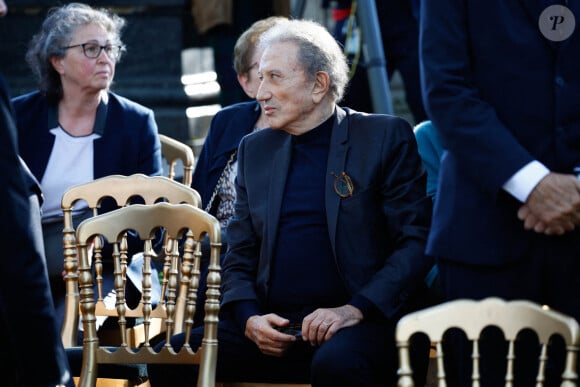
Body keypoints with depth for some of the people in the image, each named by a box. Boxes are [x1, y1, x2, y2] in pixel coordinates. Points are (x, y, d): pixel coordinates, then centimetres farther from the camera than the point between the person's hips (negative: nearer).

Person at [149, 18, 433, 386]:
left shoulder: (386, 137, 2)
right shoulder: (255, 149, 17)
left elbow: (417, 243, -3)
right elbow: (240, 258, 17)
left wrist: (356, 310, -15)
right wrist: (249, 319, -3)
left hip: (358, 324, -5)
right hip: (273, 327, 5)